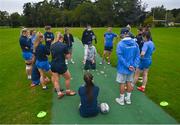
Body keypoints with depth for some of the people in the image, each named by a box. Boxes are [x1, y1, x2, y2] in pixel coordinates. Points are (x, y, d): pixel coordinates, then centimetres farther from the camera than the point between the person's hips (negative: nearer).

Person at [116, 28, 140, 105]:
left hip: (123, 68, -4)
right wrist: (134, 65, -8)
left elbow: (120, 57, -20)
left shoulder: (120, 44, -17)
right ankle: (128, 99, 32)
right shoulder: (135, 43, -2)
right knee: (129, 83, 17)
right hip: (131, 68, 5)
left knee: (122, 83, 9)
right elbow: (137, 55, -4)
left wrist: (128, 66, -15)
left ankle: (121, 100, 25)